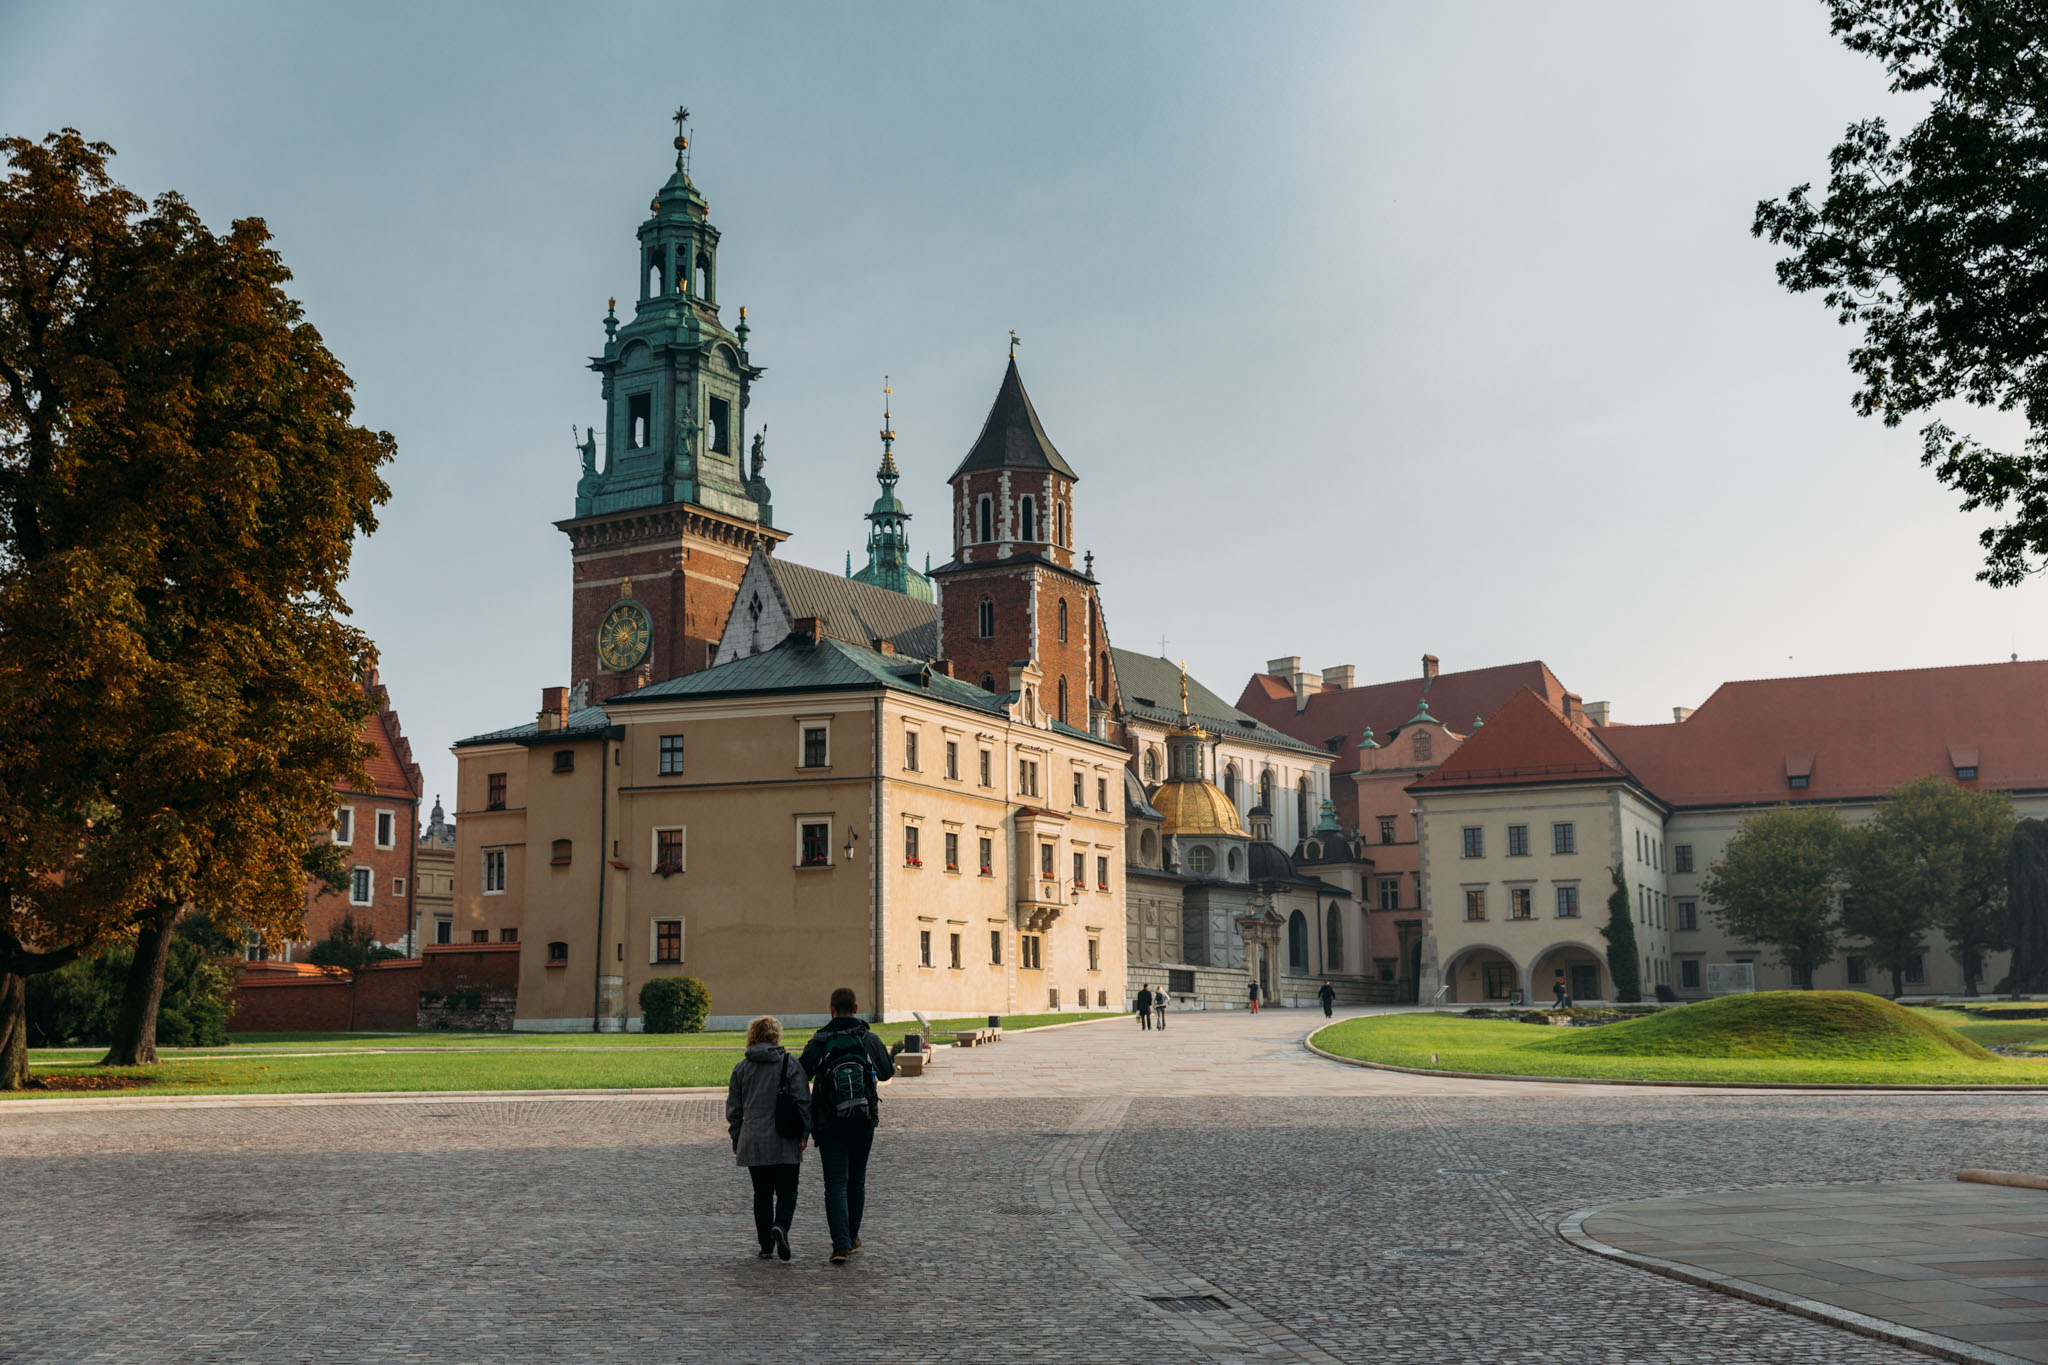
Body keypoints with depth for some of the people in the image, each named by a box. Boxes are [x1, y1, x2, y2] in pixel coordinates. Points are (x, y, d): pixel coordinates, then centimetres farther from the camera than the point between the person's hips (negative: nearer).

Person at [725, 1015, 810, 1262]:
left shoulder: (741, 1068, 5)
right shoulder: (789, 1064, -3)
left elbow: (733, 1109, 9)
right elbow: (803, 1101, -7)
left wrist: (736, 1140, 16)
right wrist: (804, 1132, 0)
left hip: (753, 1142, 2)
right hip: (784, 1142, -2)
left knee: (762, 1193, 12)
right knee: (787, 1190, 6)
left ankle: (766, 1246, 12)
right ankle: (780, 1226, -21)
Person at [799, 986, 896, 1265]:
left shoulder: (818, 1043, -7)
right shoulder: (870, 1040, 0)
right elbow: (886, 1072, 16)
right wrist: (891, 1060, 35)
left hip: (829, 1125, -2)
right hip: (863, 1123, 2)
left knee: (835, 1184, -2)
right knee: (857, 1181, 17)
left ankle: (841, 1244, -16)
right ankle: (852, 1238, 28)